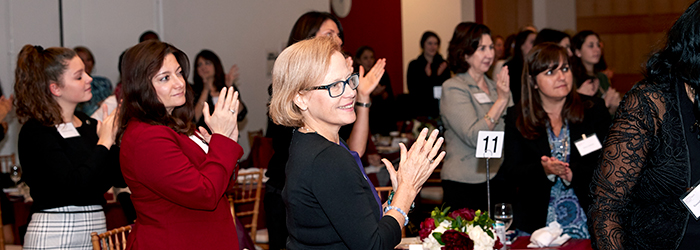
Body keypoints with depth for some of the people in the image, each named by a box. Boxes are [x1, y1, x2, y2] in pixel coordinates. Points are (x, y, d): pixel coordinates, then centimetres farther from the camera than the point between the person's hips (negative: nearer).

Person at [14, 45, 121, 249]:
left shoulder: (90, 124, 11)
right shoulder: (36, 132, -9)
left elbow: (115, 179, 4)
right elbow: (73, 187, -21)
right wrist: (104, 142, -13)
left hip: (96, 229, 6)